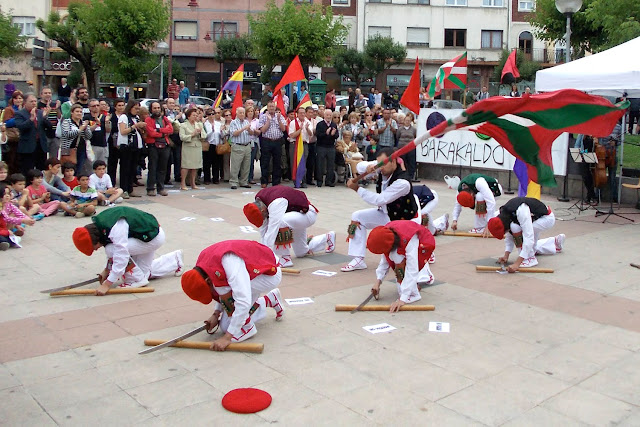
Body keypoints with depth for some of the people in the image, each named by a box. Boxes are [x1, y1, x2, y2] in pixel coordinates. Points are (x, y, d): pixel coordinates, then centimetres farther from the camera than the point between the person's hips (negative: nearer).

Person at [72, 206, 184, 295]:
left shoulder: (115, 229, -34)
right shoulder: (101, 226, -5)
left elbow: (121, 255, -34)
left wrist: (107, 284, -32)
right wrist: (107, 269, 8)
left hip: (154, 237, -10)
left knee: (112, 249, -21)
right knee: (144, 272, 16)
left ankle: (136, 280, -8)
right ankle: (175, 259, 32)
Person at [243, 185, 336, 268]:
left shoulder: (276, 203, -39)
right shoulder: (258, 200, -12)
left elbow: (272, 230, -43)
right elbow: (263, 231, -6)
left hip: (308, 214, -9)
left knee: (278, 222, -36)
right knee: (301, 253, 18)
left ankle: (285, 258, -22)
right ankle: (328, 237, 42)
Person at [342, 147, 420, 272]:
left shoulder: (403, 183, -34)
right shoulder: (384, 167, -14)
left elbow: (379, 200, -35)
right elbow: (360, 166, -9)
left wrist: (357, 188, -30)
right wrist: (368, 167, -34)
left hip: (406, 219, -7)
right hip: (386, 213, 7)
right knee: (357, 217, -10)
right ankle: (358, 260, -7)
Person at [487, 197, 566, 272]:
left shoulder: (520, 211, -39)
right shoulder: (504, 214, -16)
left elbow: (529, 237, -41)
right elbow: (510, 236, -3)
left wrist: (517, 263, -45)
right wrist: (506, 255, -14)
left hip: (547, 218, -8)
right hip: (536, 218, 8)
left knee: (515, 227, -29)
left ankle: (530, 258, -16)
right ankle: (556, 241, 38)